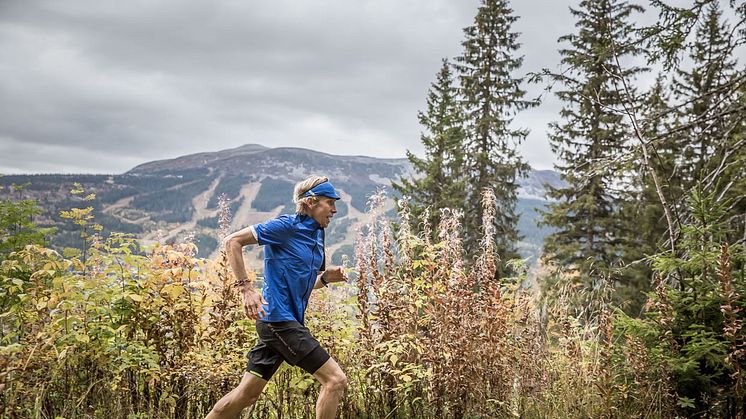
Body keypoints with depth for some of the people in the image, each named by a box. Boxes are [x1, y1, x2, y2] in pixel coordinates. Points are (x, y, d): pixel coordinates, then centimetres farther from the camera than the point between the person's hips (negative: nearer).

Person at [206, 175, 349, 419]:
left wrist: (325, 278, 6)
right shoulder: (286, 226, -10)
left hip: (288, 321, 9)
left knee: (247, 394, 11)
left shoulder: (316, 235, 16)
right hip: (279, 319, -9)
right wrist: (246, 288, -18)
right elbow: (232, 242, -12)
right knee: (335, 380, -9)